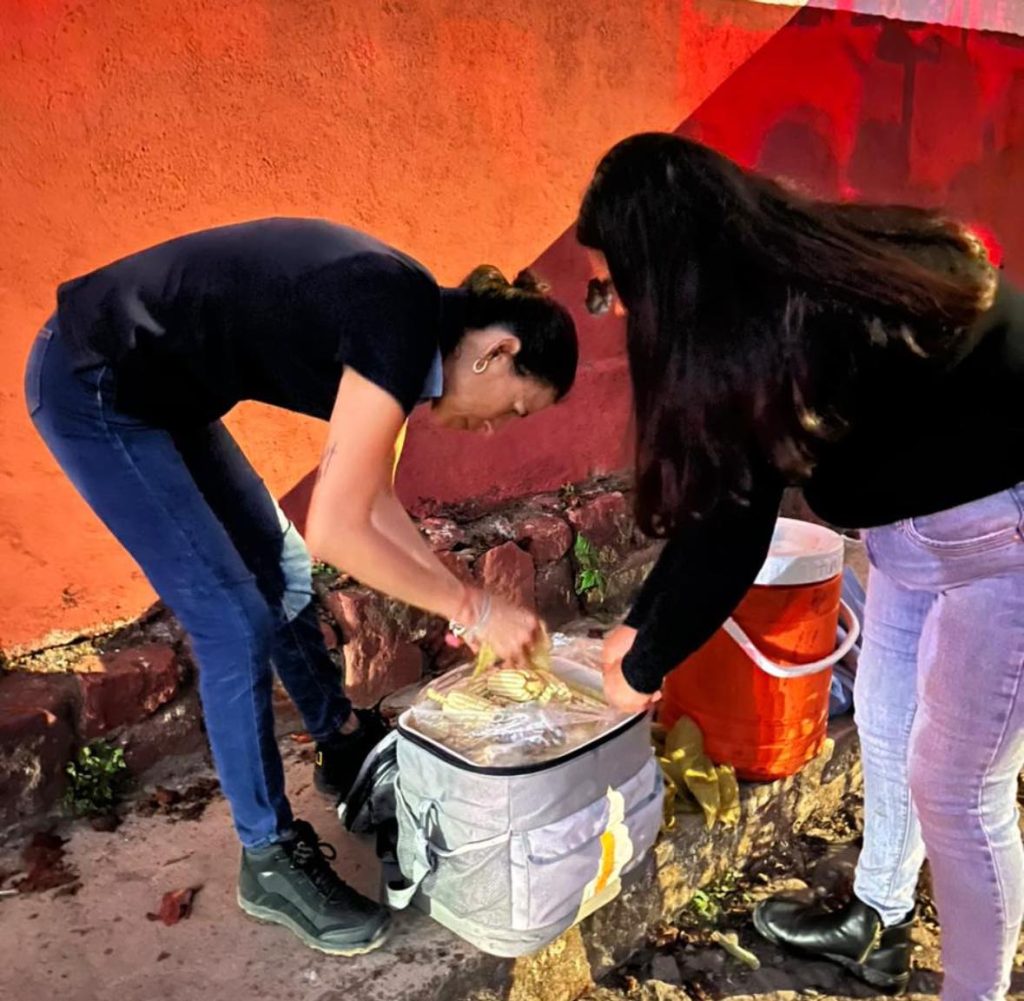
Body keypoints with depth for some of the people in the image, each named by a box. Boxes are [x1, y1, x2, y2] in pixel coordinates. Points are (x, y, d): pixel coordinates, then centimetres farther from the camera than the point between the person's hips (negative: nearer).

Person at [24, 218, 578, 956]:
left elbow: (369, 498, 11)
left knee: (278, 568, 15)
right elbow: (334, 530, -27)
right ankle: (271, 858, 9)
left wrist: (458, 598, 10)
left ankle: (346, 748, 35)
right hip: (94, 390, -10)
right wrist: (472, 608, -17)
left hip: (156, 386, 10)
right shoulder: (402, 325, -25)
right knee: (237, 623, -9)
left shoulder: (406, 316, 3)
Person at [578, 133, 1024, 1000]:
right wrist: (641, 623, 9)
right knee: (885, 729, 20)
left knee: (954, 787, 5)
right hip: (916, 520, 9)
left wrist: (645, 667, -7)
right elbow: (723, 499, 4)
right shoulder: (786, 282, -1)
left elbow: (729, 533, -23)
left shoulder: (785, 326, -30)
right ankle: (877, 924, 43)